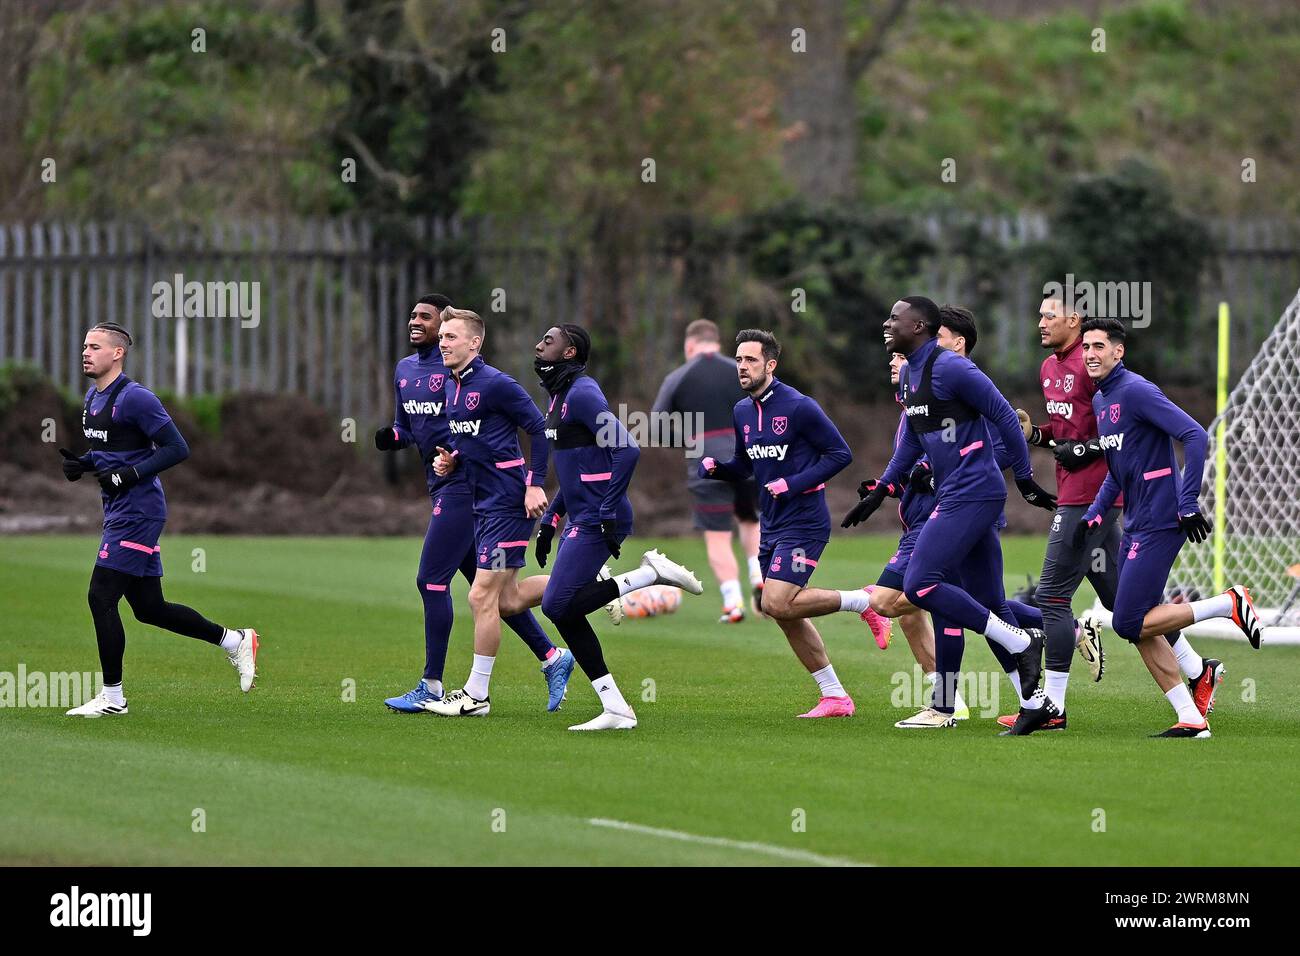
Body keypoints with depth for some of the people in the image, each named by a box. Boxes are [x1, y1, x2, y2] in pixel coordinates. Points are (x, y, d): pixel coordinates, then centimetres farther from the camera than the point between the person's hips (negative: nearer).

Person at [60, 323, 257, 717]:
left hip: (137, 513, -10)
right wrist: (82, 463, 6)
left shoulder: (134, 398, -15)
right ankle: (235, 641, 25)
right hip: (120, 512, 10)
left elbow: (177, 448, -17)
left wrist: (130, 474, -22)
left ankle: (112, 697, -3)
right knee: (149, 607, 12)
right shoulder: (93, 397, 14)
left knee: (101, 597, -11)